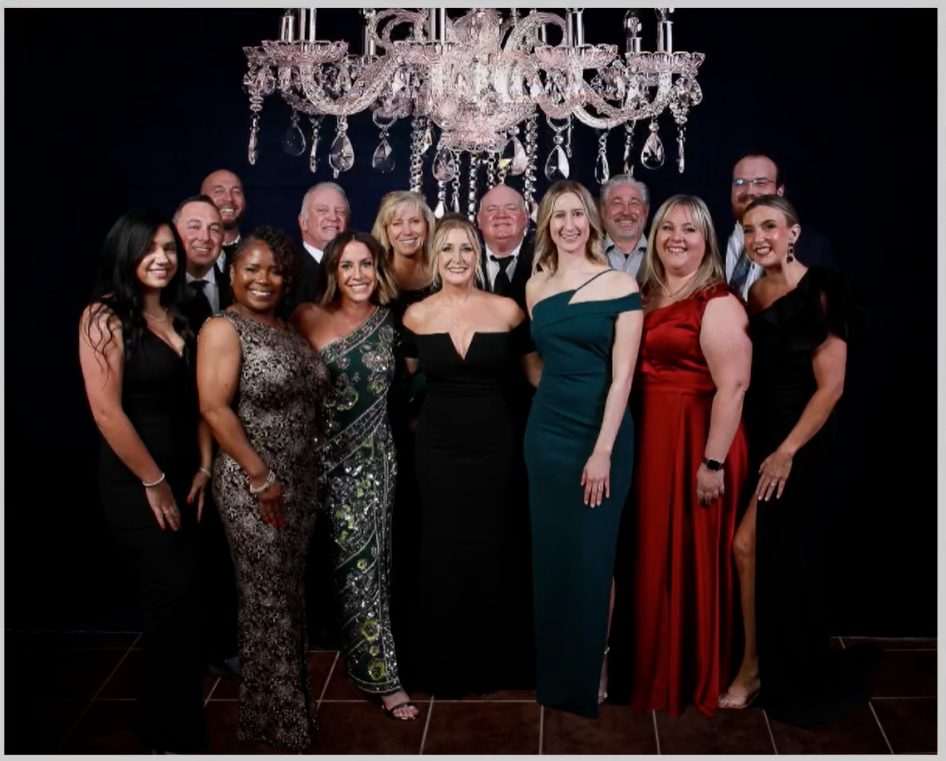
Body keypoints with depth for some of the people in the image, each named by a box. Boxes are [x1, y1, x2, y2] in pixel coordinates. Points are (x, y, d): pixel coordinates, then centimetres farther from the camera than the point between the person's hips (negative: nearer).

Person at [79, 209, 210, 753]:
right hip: (133, 483, -7)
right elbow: (107, 412, -18)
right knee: (173, 592, -5)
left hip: (183, 478, 7)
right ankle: (172, 733, 14)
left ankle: (166, 721, 31)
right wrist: (153, 482, -14)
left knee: (176, 595, 13)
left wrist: (203, 469, 2)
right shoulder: (105, 317, -12)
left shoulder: (178, 320, 10)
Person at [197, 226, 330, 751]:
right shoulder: (223, 329, -11)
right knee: (267, 601, 5)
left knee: (291, 591, 17)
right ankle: (275, 717, 22)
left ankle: (289, 692, 34)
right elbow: (215, 408, -19)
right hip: (253, 485, -7)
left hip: (301, 479, 7)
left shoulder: (289, 329, 10)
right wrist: (261, 476, -20)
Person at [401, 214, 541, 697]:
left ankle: (501, 662, 28)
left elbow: (535, 371, 4)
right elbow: (405, 380, 11)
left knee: (498, 554, 8)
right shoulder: (417, 316, -1)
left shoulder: (507, 311, -3)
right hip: (438, 450, 1)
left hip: (496, 447, 0)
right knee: (444, 555, 10)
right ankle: (446, 665, 29)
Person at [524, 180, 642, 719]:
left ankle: (589, 677, 22)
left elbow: (622, 375, -12)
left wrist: (602, 451, -17)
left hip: (601, 435, -4)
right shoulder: (536, 286, 7)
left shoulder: (621, 286, -7)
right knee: (550, 556, 11)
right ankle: (552, 675, 28)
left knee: (591, 559, 3)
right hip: (546, 433, 4)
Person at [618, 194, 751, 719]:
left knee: (688, 564, 3)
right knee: (649, 557, 14)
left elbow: (732, 386, -17)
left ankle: (692, 683, 21)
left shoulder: (718, 304, -11)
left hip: (693, 443, -7)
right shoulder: (646, 297, 12)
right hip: (646, 440, 7)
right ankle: (651, 670, 31)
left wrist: (713, 462, -21)